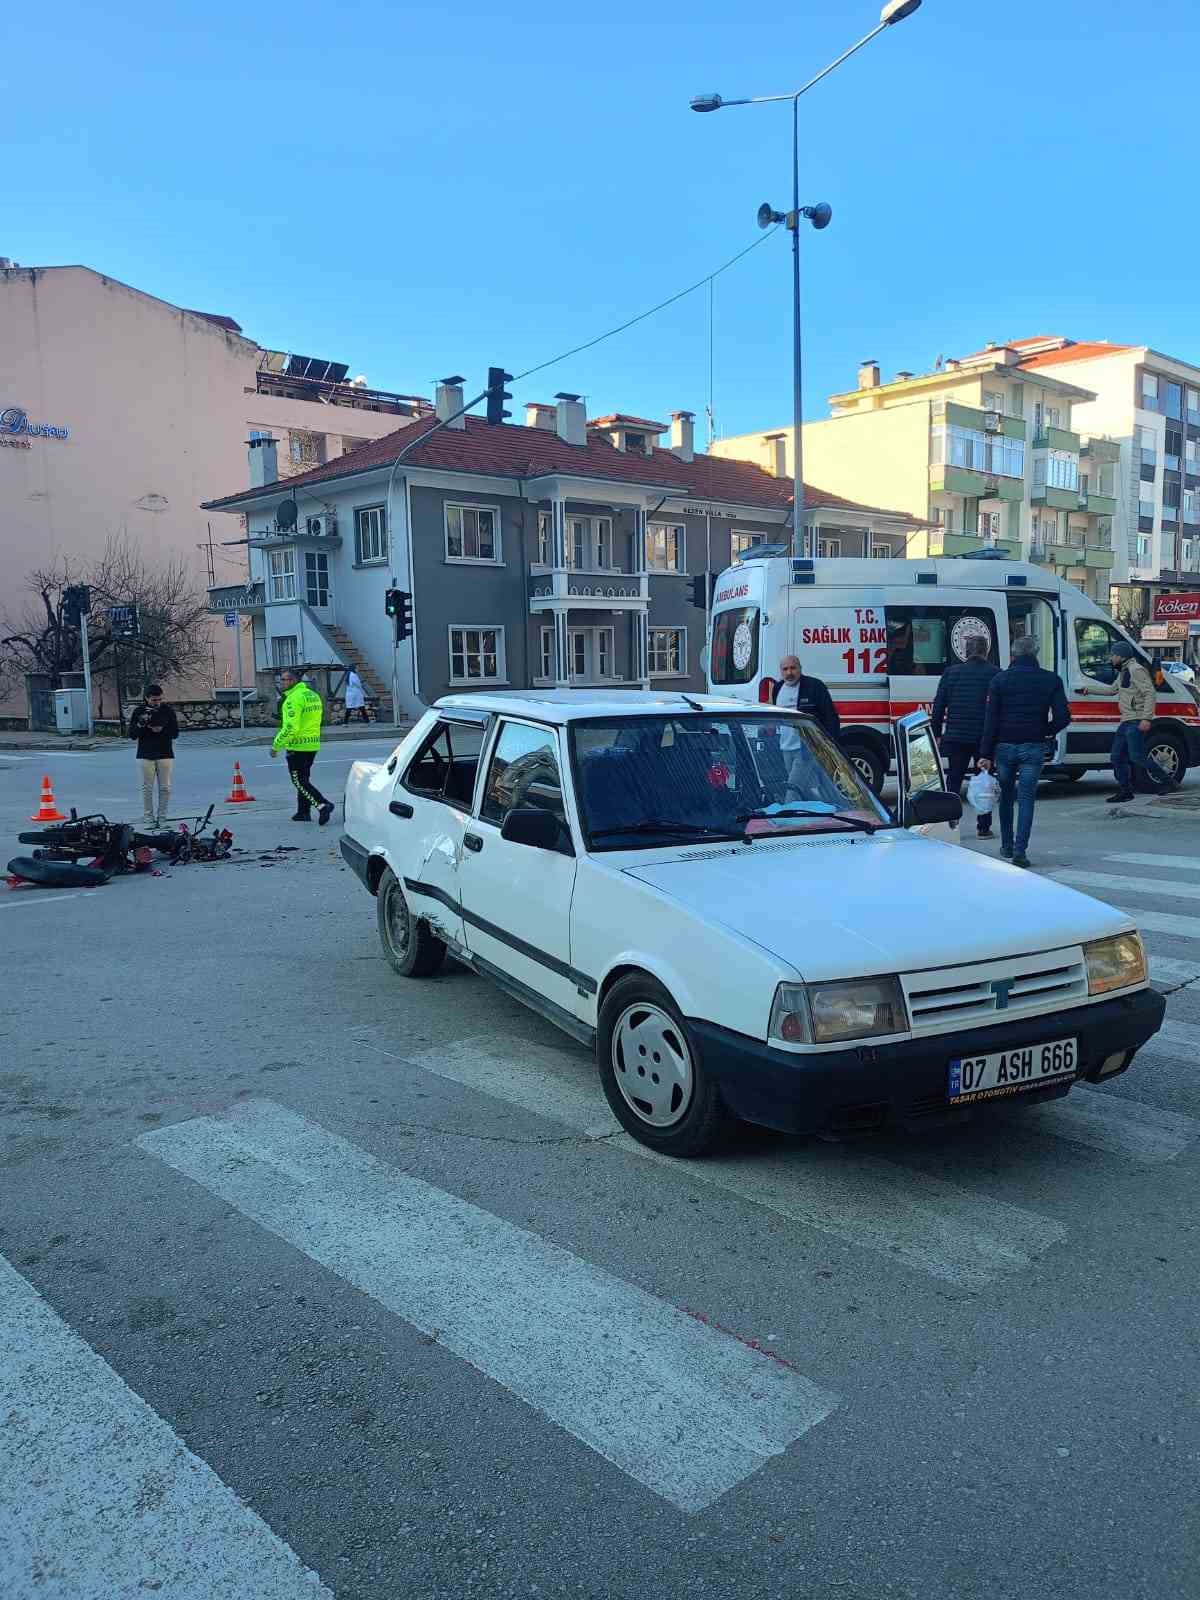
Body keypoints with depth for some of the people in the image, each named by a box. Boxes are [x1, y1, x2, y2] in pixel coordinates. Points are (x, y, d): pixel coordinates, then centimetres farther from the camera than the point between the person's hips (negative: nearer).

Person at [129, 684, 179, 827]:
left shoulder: (168, 711, 3)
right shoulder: (139, 711, 2)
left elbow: (175, 733, 2)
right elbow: (132, 735, 1)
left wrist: (161, 729, -15)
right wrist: (141, 723, -17)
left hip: (165, 754, 1)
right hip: (146, 755, -1)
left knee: (165, 788, 0)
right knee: (147, 788, 0)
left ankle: (162, 818, 8)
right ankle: (148, 818, 7)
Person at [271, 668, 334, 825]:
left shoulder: (294, 699, -17)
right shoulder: (313, 695, 12)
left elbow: (290, 727, -24)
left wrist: (276, 745, -16)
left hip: (297, 746, -9)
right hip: (313, 744, 9)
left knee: (299, 781, -4)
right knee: (304, 779, 19)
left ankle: (323, 805, -17)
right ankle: (303, 812, 23)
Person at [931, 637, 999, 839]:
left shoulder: (951, 671, 6)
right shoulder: (994, 673, -2)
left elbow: (939, 705, 5)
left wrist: (937, 733, 9)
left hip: (956, 736, 2)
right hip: (984, 737, -2)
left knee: (953, 780, 9)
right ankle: (983, 827, 10)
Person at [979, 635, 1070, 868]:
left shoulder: (1000, 680, 0)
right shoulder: (1051, 680, 1)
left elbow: (991, 720, -3)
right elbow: (1063, 717, -4)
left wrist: (986, 754, -2)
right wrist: (1047, 733, 16)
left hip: (1004, 746, 1)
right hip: (1033, 748, -1)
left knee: (1006, 797, 17)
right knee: (1026, 798, 0)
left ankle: (1006, 846, 24)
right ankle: (1019, 851, -9)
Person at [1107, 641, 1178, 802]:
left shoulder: (1136, 669, -12)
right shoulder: (1123, 672, 19)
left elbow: (1150, 693, -19)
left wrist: (1146, 718, -26)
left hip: (1137, 722, -10)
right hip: (1126, 721, 10)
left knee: (1137, 756, -15)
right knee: (1117, 757, 8)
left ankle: (1167, 781, -4)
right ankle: (1125, 791, 13)